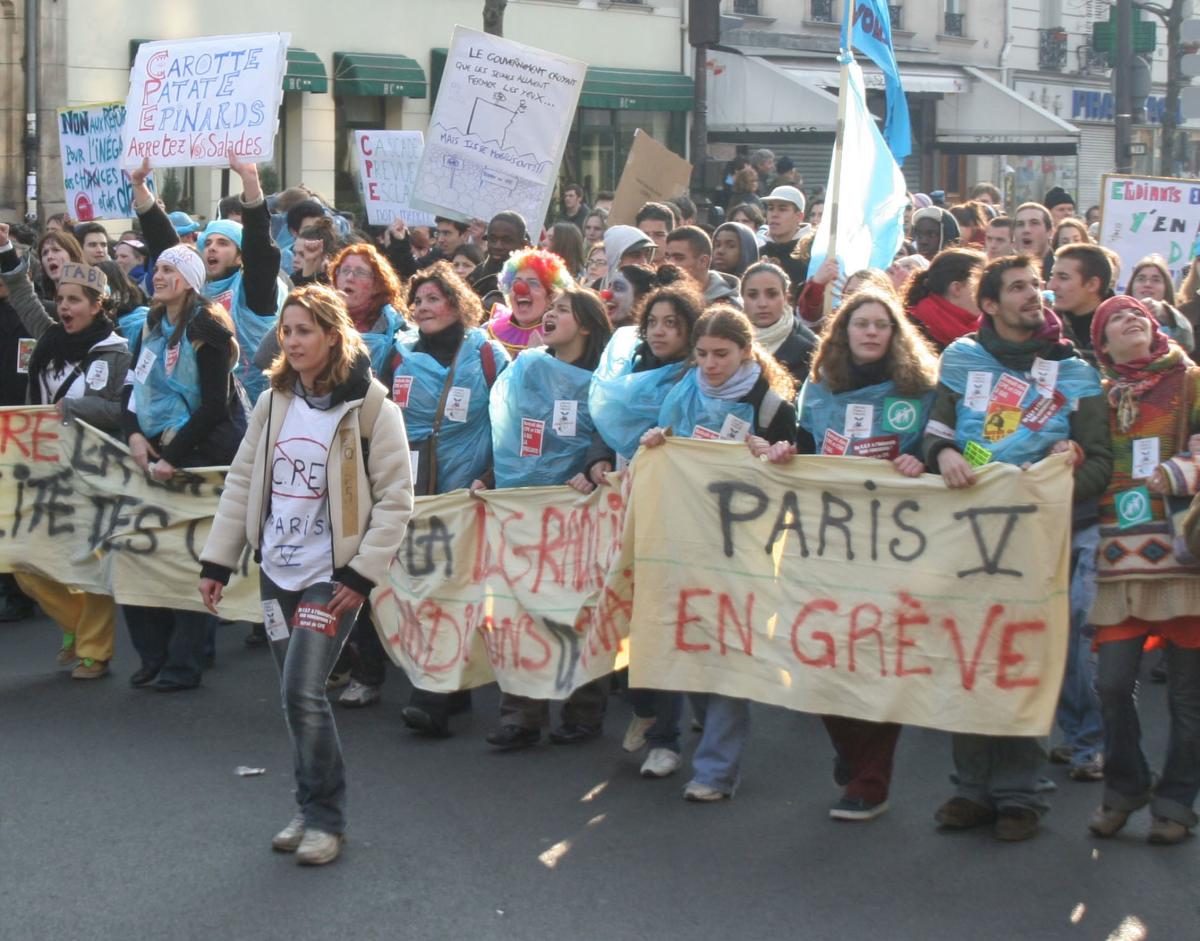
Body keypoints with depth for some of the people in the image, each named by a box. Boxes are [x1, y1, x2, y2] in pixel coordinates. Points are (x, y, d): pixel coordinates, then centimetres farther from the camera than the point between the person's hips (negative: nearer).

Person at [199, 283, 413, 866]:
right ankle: (312, 810, 22)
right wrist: (217, 562, 8)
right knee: (295, 696, 9)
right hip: (277, 571, 6)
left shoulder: (370, 408, -9)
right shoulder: (275, 402, 7)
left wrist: (362, 577, -13)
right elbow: (241, 482, 12)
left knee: (303, 691, -14)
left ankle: (324, 818, 0)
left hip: (332, 574, -6)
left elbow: (396, 499, -8)